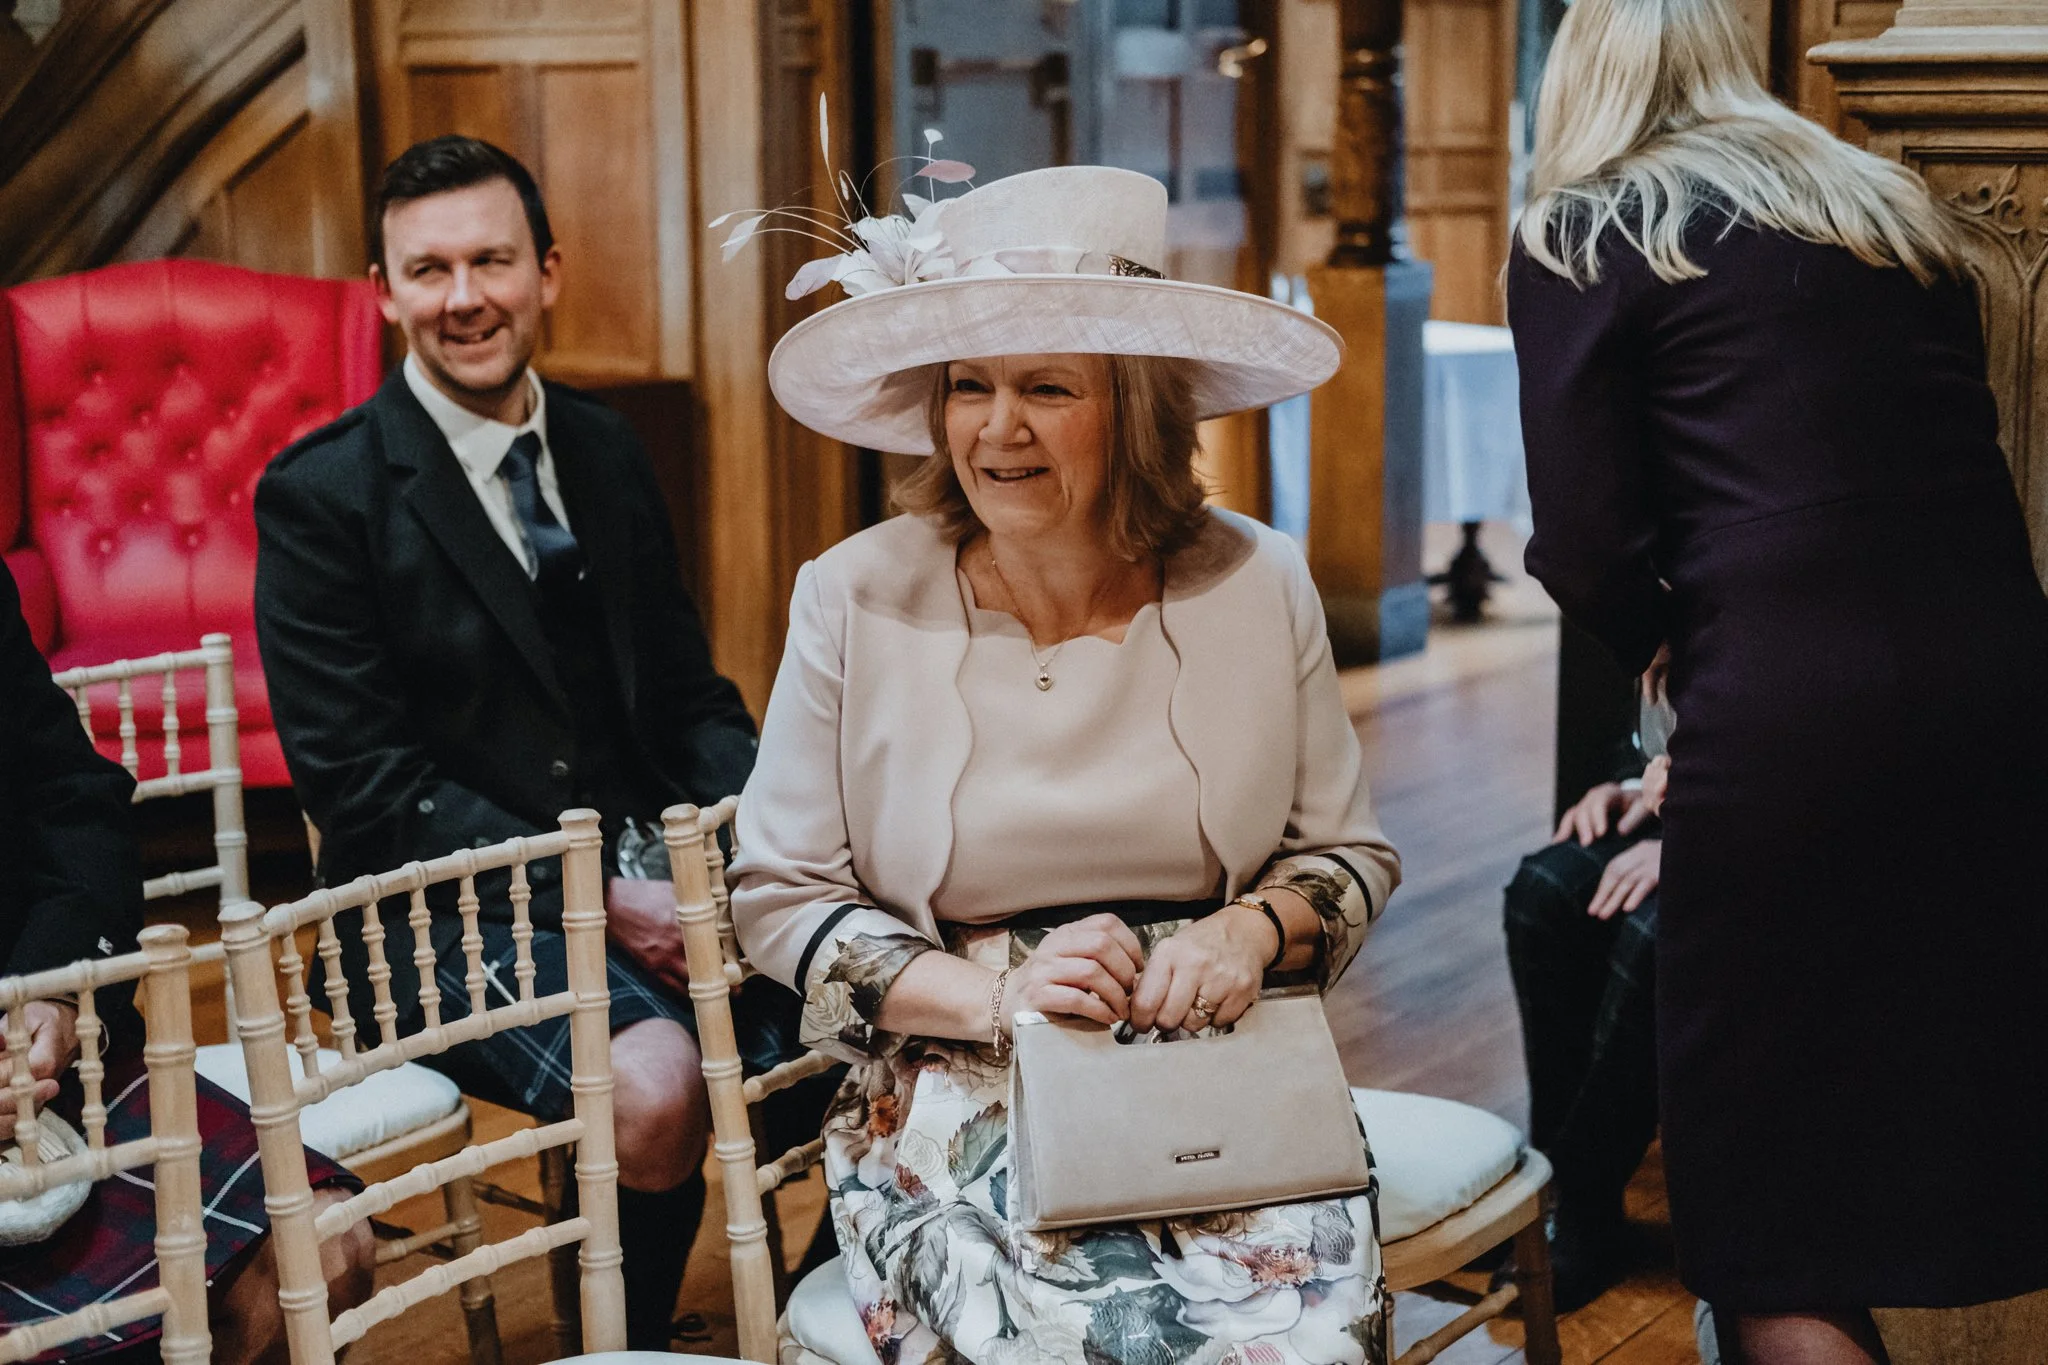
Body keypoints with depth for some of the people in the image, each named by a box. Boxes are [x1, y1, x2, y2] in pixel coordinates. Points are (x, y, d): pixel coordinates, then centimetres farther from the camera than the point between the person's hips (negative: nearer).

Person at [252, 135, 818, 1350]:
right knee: (657, 1084, -32)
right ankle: (625, 1341, -4)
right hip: (452, 920, -5)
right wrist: (594, 893, -19)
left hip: (647, 869, 5)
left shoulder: (607, 453, 13)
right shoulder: (320, 496, -6)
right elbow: (360, 781, -11)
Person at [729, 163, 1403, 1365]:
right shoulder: (855, 600, -1)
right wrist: (994, 995, -12)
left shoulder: (1258, 586, 3)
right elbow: (780, 897, 2)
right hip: (957, 1088, -1)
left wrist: (1252, 931, -10)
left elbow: (1352, 854, 13)